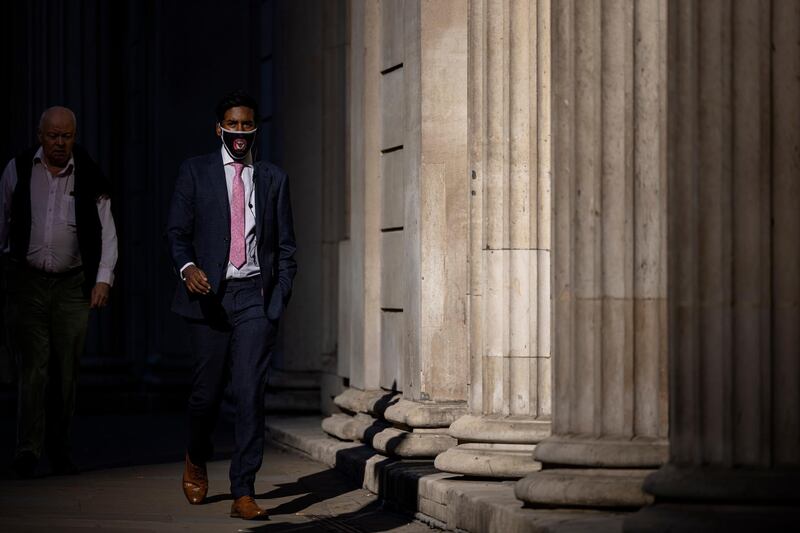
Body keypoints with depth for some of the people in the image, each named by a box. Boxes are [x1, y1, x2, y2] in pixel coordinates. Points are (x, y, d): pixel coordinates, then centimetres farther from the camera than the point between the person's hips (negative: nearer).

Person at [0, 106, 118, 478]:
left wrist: (103, 279, -8)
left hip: (72, 283, 1)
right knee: (33, 364, -9)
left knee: (67, 370, 2)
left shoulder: (89, 179, 0)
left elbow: (106, 231, 1)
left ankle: (59, 448, 12)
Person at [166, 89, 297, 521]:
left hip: (255, 295, 1)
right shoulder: (194, 172, 7)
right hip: (210, 294, 0)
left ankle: (244, 493, -8)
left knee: (250, 393, -9)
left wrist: (279, 299, 3)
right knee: (206, 390, 6)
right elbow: (177, 232, 2)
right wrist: (187, 267, -17)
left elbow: (286, 247, 14)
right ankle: (196, 461, 36)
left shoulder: (273, 179, 12)